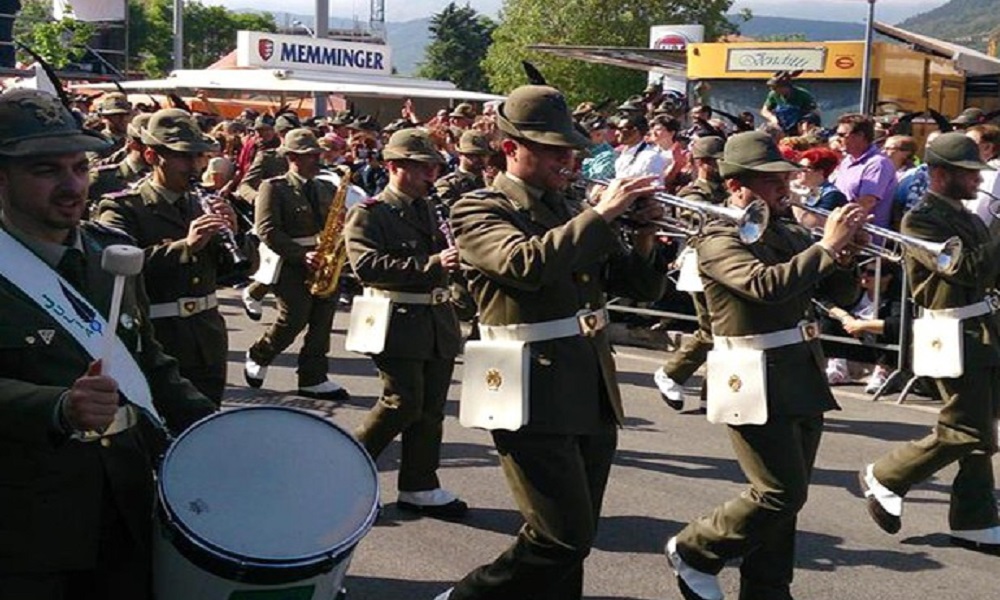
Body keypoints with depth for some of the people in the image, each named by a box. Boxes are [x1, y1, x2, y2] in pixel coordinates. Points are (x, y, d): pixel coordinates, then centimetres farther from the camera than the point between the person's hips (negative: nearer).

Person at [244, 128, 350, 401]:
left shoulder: (327, 189, 16)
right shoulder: (273, 188, -4)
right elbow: (267, 231, -13)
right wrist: (302, 255, -21)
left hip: (323, 263, 6)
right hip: (290, 265, -6)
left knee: (322, 320, 2)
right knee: (294, 319, -9)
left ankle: (314, 379, 10)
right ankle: (258, 356, 18)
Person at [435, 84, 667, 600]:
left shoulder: (573, 213, 15)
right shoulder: (478, 210, -4)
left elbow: (641, 287, 15)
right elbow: (527, 263, -26)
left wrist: (644, 232, -3)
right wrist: (600, 214, -21)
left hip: (593, 397, 7)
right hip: (534, 397, -7)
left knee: (573, 539, 12)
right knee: (563, 538, -8)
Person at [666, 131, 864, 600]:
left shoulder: (788, 232, 12)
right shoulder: (720, 240, -10)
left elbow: (837, 293, 14)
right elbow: (767, 284, -28)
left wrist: (844, 252, -5)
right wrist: (826, 246, -23)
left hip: (803, 380, 8)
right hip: (756, 382, -8)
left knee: (786, 497, 11)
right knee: (782, 493, -8)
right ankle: (692, 551, 12)